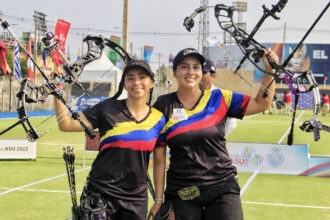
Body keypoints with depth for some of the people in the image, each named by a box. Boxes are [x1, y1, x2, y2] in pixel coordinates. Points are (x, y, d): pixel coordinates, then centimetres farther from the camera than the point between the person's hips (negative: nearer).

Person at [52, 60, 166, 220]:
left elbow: (160, 162, 8)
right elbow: (66, 124, -5)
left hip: (136, 201, 2)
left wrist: (159, 199, 6)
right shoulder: (107, 109, -3)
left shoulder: (159, 119, 4)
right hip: (101, 193, -2)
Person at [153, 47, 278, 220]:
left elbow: (261, 103, 4)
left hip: (223, 189, 0)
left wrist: (270, 70, -7)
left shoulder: (219, 99, 3)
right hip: (181, 194, 0)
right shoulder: (164, 105, 1)